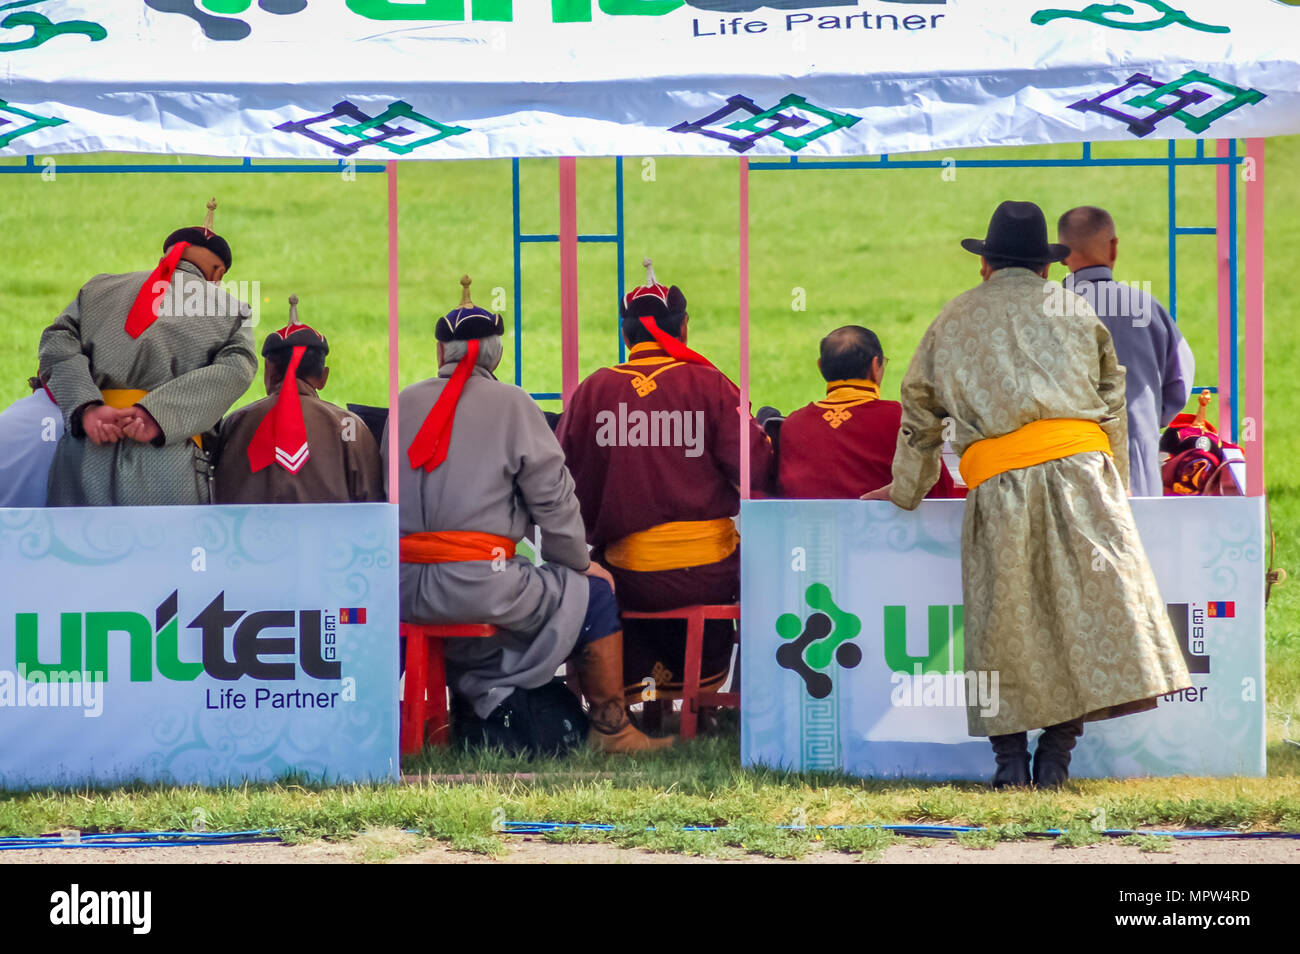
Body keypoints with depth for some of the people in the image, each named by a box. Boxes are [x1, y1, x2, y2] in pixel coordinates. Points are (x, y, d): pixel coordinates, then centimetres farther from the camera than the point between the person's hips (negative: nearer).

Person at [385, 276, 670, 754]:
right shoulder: (511, 404, 1)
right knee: (594, 591, 13)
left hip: (404, 588, 5)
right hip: (480, 585, -5)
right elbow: (553, 496, 0)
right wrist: (580, 562, 15)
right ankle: (611, 728, 17)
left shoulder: (403, 404, 13)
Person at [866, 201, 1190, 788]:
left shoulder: (953, 321, 21)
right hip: (1079, 463, -1)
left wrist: (905, 492, 41)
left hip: (997, 479, 1)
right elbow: (1112, 402, 19)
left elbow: (920, 414, 28)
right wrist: (1113, 488, 28)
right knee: (1086, 606, 0)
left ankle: (1010, 760, 2)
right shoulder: (1075, 311, 20)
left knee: (1002, 625, 4)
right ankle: (1056, 756, -5)